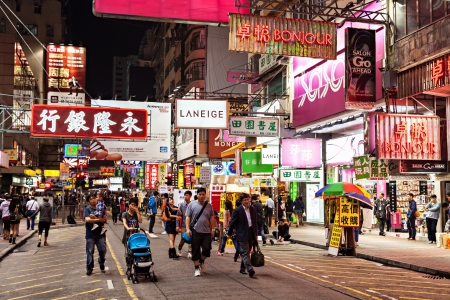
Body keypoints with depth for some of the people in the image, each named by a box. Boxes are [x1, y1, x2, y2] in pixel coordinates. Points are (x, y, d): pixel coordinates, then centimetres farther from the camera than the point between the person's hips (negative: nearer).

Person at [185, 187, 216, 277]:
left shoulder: (209, 205, 9)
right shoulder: (192, 205, 0)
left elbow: (212, 218, 11)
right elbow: (188, 217, -1)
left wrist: (213, 229, 5)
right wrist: (187, 228, -9)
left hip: (206, 232, 2)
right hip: (195, 232, -2)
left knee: (207, 249, -1)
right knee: (195, 251, 4)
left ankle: (201, 261, 28)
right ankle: (197, 268, 15)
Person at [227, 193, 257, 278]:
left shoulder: (253, 209, 8)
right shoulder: (238, 210, -9)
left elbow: (255, 222, 15)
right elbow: (232, 223, -2)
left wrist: (256, 234, 14)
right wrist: (229, 233, 2)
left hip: (251, 234, 6)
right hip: (242, 235, -6)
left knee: (246, 252, 13)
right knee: (245, 253, -10)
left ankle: (242, 269, 25)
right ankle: (250, 270, -17)